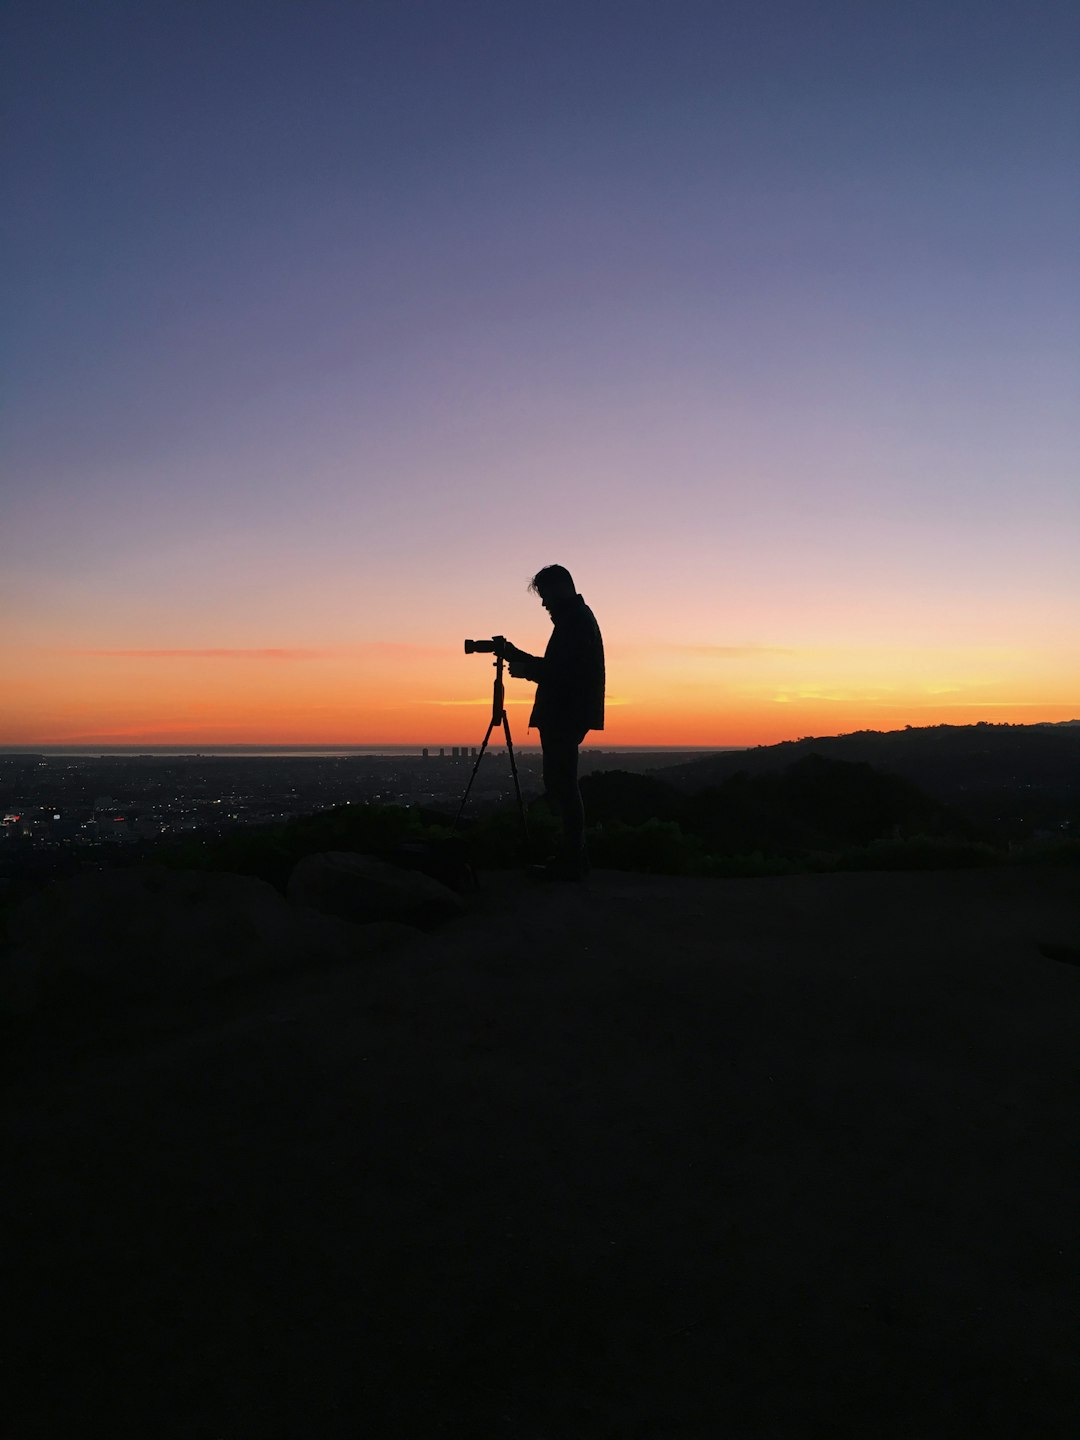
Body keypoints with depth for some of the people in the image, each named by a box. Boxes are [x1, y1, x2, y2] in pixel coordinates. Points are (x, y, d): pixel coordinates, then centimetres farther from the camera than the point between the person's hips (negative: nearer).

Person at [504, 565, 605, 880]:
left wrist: (528, 669, -8)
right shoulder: (576, 618, 21)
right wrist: (518, 656, 21)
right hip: (563, 716, 10)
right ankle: (573, 857, 16)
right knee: (560, 786, 11)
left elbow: (569, 671, -19)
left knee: (562, 786, -9)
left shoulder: (577, 619, -10)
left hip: (565, 717, -10)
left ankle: (572, 861, -6)